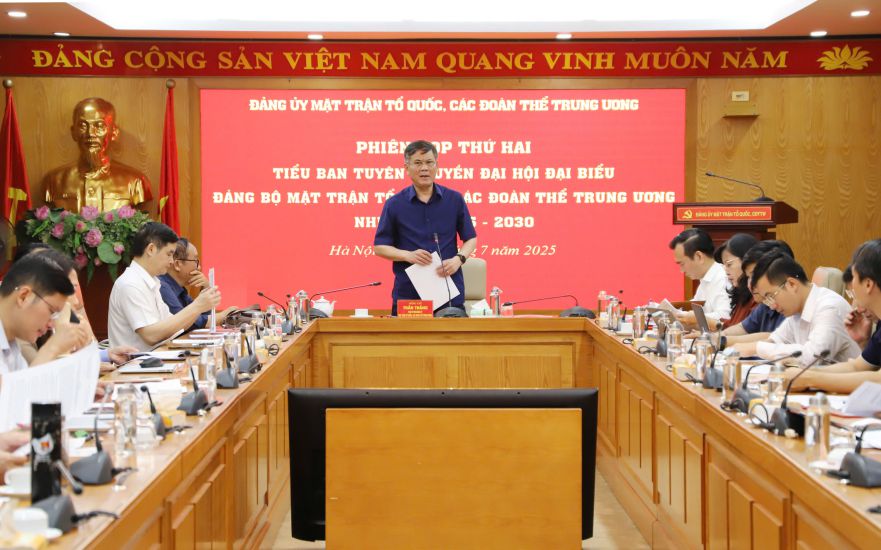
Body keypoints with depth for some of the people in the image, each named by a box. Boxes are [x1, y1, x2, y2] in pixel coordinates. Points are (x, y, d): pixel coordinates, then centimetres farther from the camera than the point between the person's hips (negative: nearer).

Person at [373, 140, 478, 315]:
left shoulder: (454, 199, 5)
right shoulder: (394, 204, 2)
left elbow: (471, 238, 11)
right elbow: (379, 247, 4)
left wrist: (459, 259, -9)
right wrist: (408, 255, -13)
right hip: (407, 293, 0)